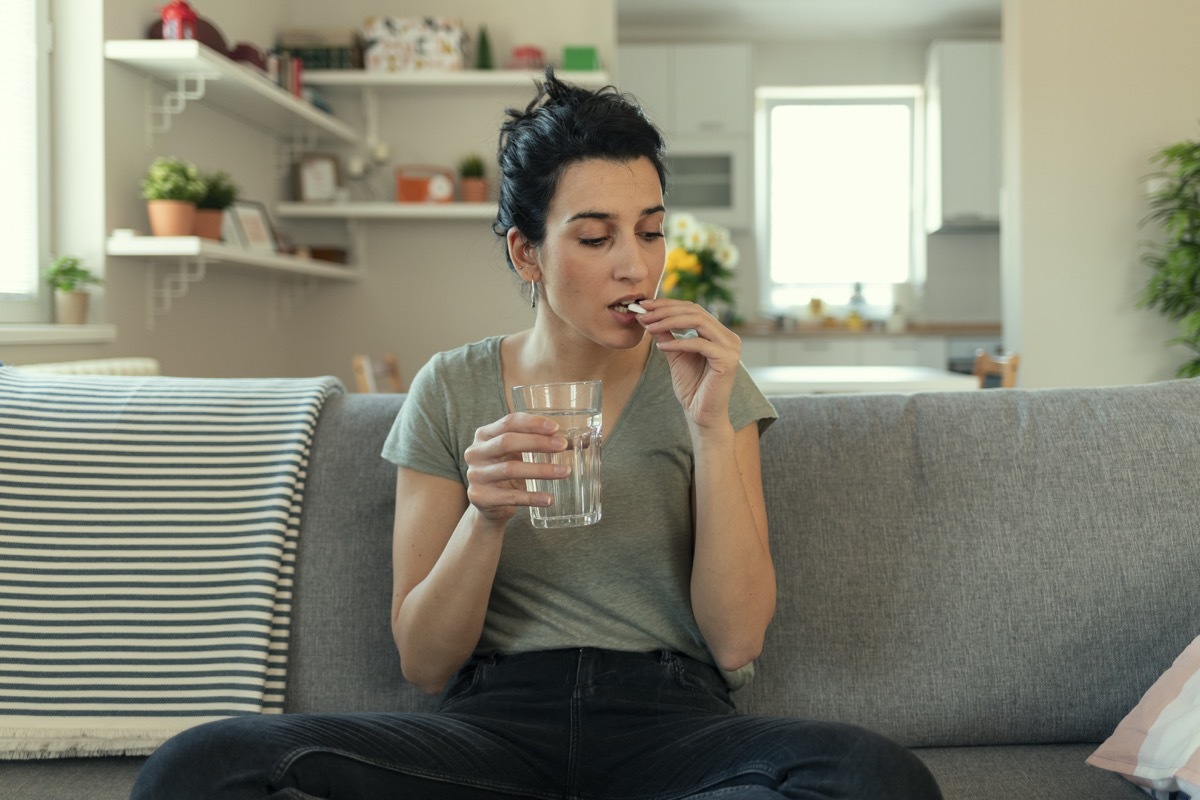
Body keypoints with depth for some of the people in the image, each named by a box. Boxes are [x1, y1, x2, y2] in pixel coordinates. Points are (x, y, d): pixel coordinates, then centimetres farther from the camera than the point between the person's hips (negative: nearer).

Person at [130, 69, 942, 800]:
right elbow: (424, 662, 2)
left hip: (668, 715, 1)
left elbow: (736, 643, -3)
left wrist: (711, 426, -12)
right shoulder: (451, 392, 5)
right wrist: (486, 516, -17)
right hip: (495, 719, 0)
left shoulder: (705, 382, 5)